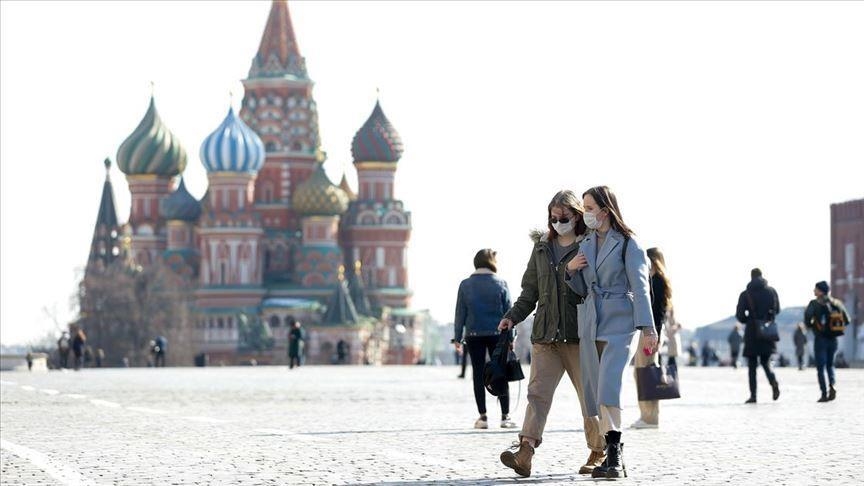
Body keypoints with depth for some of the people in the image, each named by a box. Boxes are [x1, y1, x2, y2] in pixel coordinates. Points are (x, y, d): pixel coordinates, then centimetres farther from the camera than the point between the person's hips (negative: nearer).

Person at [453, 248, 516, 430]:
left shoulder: (465, 285, 0)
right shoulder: (500, 284, -3)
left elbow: (460, 313, 1)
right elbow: (508, 311, -1)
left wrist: (458, 337, 6)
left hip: (473, 335, 1)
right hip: (496, 334, -1)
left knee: (478, 374, 5)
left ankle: (482, 417, 2)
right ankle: (505, 416, 2)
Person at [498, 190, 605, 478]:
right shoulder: (542, 247, 14)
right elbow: (530, 290, 17)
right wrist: (513, 316, 6)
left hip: (579, 335, -4)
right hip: (545, 335, 4)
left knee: (589, 395, 5)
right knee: (538, 391, -8)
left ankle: (598, 453, 19)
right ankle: (525, 450, -19)